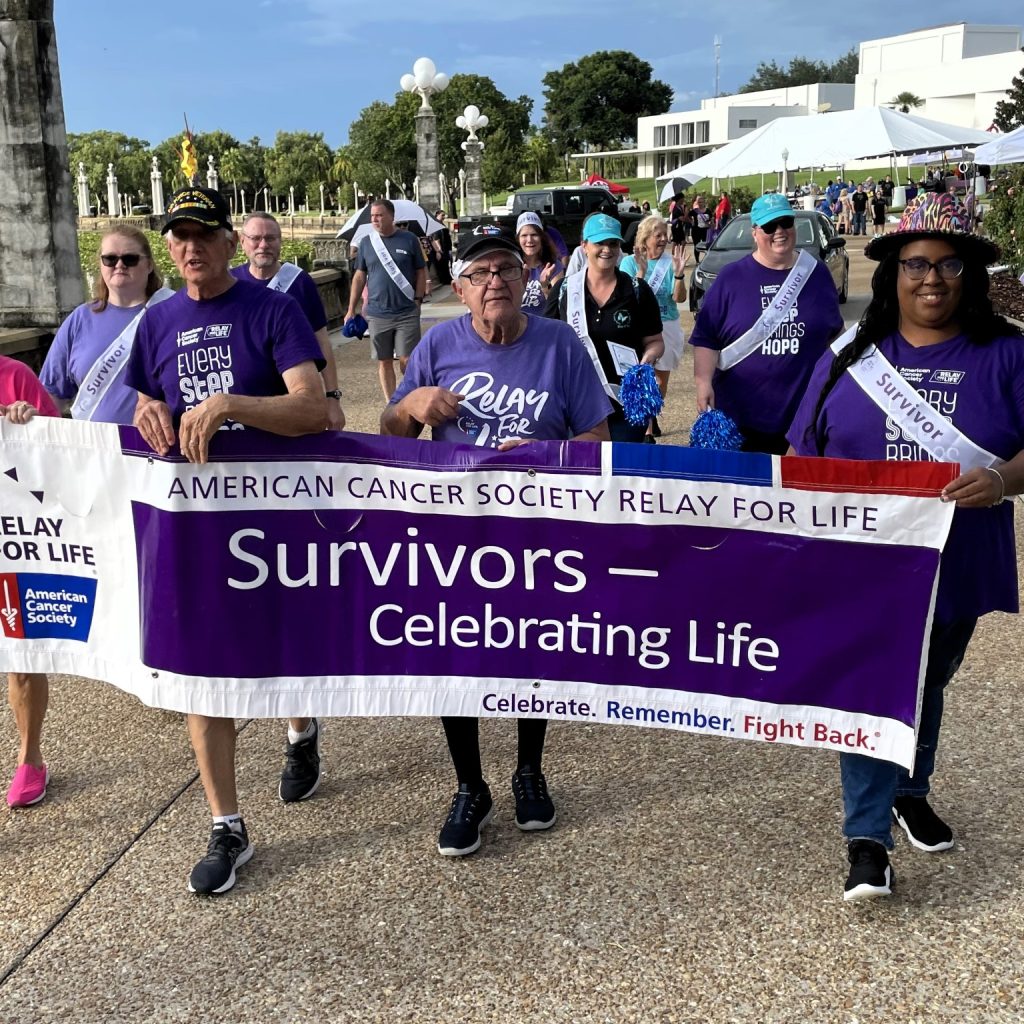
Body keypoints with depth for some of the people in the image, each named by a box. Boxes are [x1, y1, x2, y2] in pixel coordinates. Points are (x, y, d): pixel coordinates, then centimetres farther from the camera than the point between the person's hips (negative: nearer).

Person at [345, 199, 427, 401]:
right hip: (377, 314, 3)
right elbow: (359, 276, 11)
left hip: (407, 313, -2)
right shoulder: (366, 242, 7)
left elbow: (421, 271, 4)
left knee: (408, 360, -3)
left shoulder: (409, 239, 0)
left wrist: (418, 300, -5)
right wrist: (351, 309, 8)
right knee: (384, 362, 6)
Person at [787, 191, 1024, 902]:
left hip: (955, 566, 1)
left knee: (927, 685, 20)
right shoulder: (852, 357, 2)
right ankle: (868, 839, 7)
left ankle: (911, 791, 44)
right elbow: (805, 456, 5)